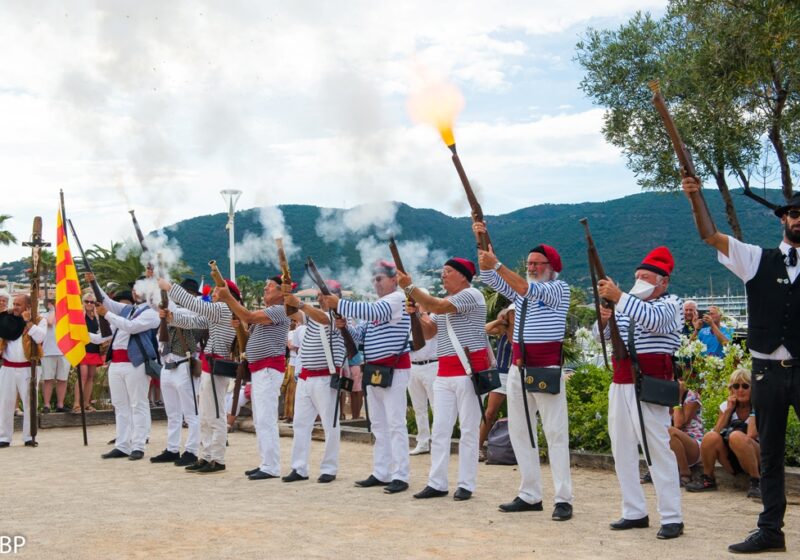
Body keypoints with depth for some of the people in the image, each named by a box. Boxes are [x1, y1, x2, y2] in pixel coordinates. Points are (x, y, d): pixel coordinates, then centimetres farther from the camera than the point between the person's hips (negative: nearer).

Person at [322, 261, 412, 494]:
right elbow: (359, 335, 16)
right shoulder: (375, 305, 19)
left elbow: (372, 312, -25)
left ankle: (401, 476, -7)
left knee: (395, 423, -9)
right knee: (378, 424, 11)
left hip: (394, 368, -9)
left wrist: (339, 304, -21)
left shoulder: (398, 299, -8)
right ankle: (380, 473, 16)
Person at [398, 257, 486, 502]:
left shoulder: (471, 295, -7)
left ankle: (466, 484, 3)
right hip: (444, 373, 8)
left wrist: (409, 287, -15)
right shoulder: (444, 302, 20)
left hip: (469, 370, -8)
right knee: (440, 429, 4)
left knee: (468, 430, -2)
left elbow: (438, 307, -20)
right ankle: (437, 483, 8)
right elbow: (428, 333, 19)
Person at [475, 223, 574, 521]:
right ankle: (530, 495, 12)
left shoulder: (559, 288, -3)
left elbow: (532, 291, -20)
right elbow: (490, 278, 9)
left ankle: (563, 499, -7)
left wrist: (496, 264, -24)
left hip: (547, 368, -7)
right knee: (519, 430, 6)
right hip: (518, 367, 7)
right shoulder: (519, 290, 17)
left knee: (555, 432, -7)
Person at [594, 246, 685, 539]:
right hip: (620, 384, 7)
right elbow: (602, 334, 12)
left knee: (658, 449, -9)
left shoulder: (671, 303, 0)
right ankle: (635, 512, 15)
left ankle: (672, 518, -6)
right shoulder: (628, 304, 20)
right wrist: (603, 319, -11)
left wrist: (619, 297, -28)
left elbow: (654, 320, -22)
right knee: (622, 449, 8)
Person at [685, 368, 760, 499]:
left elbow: (751, 436, -21)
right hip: (732, 461, 4)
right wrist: (729, 410, -10)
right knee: (710, 437, -25)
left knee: (736, 436, -34)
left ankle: (756, 482, -23)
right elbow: (717, 432, -7)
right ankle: (708, 479, -6)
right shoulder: (726, 406, 8)